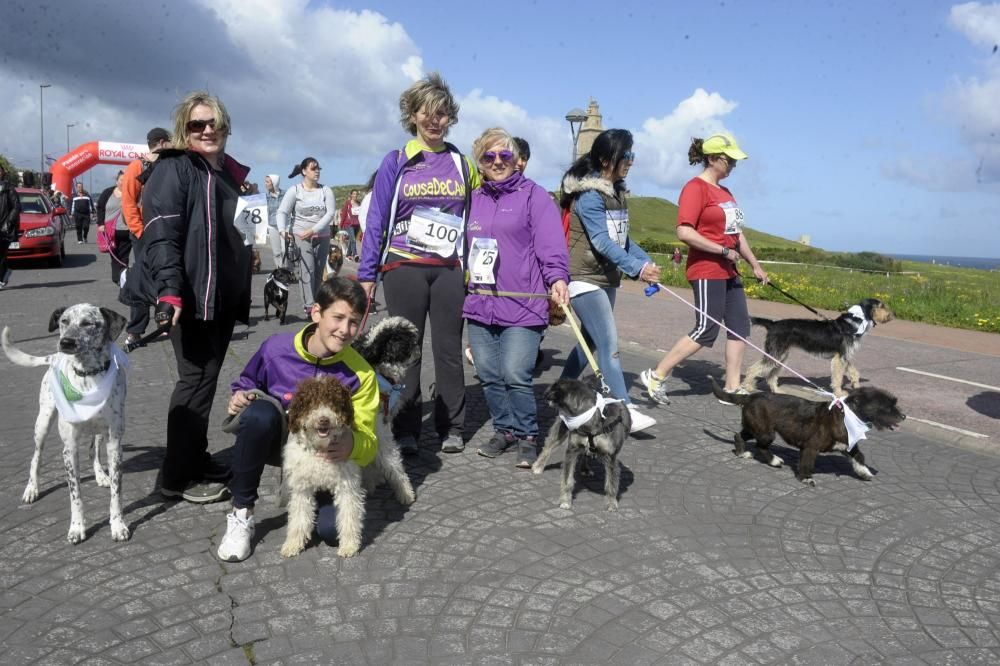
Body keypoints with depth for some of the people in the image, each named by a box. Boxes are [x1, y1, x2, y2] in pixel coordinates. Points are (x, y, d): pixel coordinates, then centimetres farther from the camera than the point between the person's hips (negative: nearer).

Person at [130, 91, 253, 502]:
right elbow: (161, 235, -19)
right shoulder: (174, 169, -7)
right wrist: (168, 292, -30)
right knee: (197, 377, -6)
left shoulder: (231, 172, 18)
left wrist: (242, 295, 22)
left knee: (208, 376, 12)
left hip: (223, 295, 8)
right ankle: (177, 477, 4)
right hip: (190, 296, -8)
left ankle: (196, 459, 24)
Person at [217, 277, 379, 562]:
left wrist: (352, 445, -38)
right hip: (274, 439, 0)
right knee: (259, 412, -35)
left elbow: (368, 443, -14)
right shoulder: (276, 347, -16)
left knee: (332, 528, -22)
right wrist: (240, 397, -18)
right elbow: (248, 383, 6)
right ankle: (241, 512, -15)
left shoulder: (360, 375, -18)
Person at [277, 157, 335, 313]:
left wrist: (313, 230, -18)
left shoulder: (326, 191, 2)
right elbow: (282, 212, -7)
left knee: (319, 272, 7)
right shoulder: (294, 191, -2)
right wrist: (283, 230, -26)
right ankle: (309, 305, -15)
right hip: (300, 236, -3)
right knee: (308, 269, -14)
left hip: (322, 237, 3)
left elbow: (330, 213, -7)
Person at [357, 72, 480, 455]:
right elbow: (376, 220, 2)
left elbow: (474, 218, 11)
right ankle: (405, 430, 13)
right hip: (404, 268, -1)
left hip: (449, 270, 1)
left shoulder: (462, 164, 8)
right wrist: (366, 274, -3)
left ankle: (451, 429, 16)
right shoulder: (396, 162, 3)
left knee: (449, 349, 6)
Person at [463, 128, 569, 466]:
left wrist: (557, 277, -23)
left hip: (522, 304, -5)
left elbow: (551, 243, -9)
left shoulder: (533, 195, 1)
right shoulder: (475, 199, 17)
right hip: (480, 302, 5)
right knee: (488, 374, 7)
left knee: (515, 374, -10)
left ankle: (527, 437, 9)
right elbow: (465, 247, 23)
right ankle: (504, 429, 25)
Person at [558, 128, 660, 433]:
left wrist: (647, 262, 3)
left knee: (591, 340, 13)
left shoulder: (618, 191, 12)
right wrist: (637, 268, -32)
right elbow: (602, 241, -24)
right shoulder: (588, 194, -15)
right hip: (584, 278, -9)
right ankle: (625, 409, -13)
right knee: (609, 343, -13)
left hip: (607, 277, 9)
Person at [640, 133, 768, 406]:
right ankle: (656, 376, 1)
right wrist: (723, 250, -18)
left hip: (728, 271, 9)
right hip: (707, 270, -9)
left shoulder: (724, 192, 16)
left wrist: (755, 265, 22)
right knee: (706, 331, -8)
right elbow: (684, 232, -21)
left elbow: (737, 232, 23)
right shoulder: (696, 188, -10)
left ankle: (732, 388, 14)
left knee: (740, 326, 6)